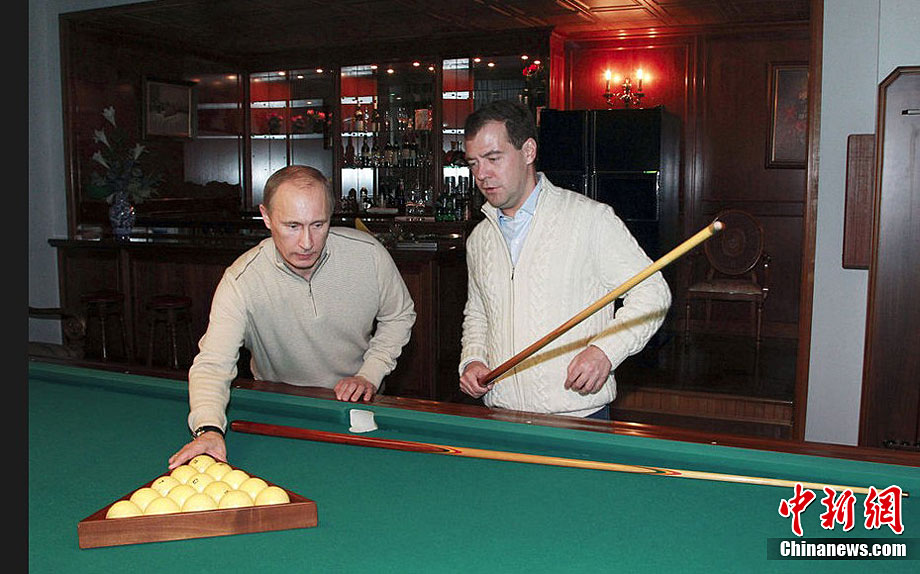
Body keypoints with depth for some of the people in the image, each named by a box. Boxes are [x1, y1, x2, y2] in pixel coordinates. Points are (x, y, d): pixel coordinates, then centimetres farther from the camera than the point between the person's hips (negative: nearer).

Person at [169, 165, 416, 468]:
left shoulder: (369, 253, -16)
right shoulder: (241, 281, -22)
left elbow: (399, 316, 2)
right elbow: (213, 363, -27)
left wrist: (370, 375, -9)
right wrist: (208, 429, -46)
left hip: (355, 401, 0)